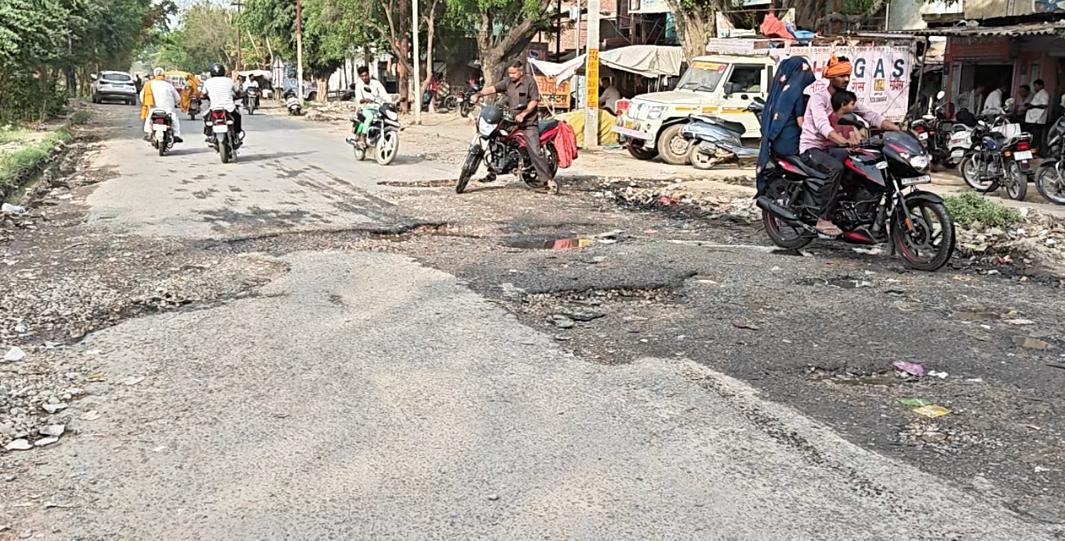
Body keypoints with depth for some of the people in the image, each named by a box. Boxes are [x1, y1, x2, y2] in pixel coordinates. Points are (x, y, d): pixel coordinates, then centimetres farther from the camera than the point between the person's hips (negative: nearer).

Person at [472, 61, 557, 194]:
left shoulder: (529, 81, -4)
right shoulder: (508, 82, 10)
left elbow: (535, 101, -8)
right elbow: (493, 88, 0)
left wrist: (523, 114, -17)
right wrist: (478, 94, -15)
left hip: (528, 123, -6)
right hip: (511, 121, 6)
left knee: (535, 152, -13)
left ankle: (549, 180, -12)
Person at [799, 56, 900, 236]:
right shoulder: (818, 98, -14)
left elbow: (871, 115, 2)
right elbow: (823, 126, -32)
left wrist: (900, 131, -12)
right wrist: (846, 142, -49)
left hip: (831, 147, 7)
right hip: (812, 148, -7)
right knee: (836, 168, -36)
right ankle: (824, 219, -33)